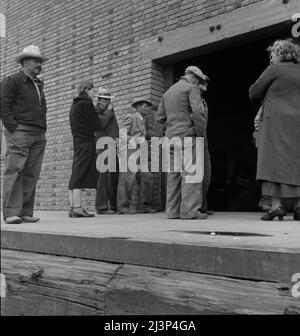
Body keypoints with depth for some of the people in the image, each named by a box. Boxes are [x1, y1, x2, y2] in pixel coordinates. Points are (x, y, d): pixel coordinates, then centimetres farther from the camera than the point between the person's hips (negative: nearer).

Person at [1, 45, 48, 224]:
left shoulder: (38, 85, 24)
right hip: (20, 133, -7)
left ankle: (26, 212, 7)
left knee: (32, 175, 3)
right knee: (15, 172, -10)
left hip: (39, 136, 7)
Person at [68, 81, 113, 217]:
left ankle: (73, 207, 8)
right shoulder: (86, 104, -7)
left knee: (75, 175, 6)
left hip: (77, 142, 9)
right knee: (81, 174, -11)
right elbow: (97, 125, -7)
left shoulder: (74, 105, 22)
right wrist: (108, 116, 9)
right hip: (86, 142, -9)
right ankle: (78, 208, -12)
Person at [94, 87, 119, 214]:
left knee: (115, 175, 2)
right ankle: (102, 206, -12)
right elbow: (100, 124, -14)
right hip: (102, 146, -6)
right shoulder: (95, 111, 4)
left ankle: (115, 205, 6)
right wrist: (108, 111, -3)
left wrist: (117, 138, 6)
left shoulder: (111, 111, 25)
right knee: (104, 175, -14)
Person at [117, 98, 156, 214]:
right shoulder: (130, 118, -1)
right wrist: (136, 140, -16)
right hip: (129, 152, -8)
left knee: (146, 178, -1)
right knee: (128, 180, -9)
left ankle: (143, 206, 4)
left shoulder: (142, 121, 23)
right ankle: (123, 206, -4)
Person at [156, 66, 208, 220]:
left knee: (174, 174, 8)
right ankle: (190, 211, -12)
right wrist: (200, 132, -6)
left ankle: (173, 211, 9)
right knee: (190, 172, -9)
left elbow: (160, 117, 20)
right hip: (187, 136, -7)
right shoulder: (191, 88, 0)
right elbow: (198, 112, -14)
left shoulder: (168, 91, 23)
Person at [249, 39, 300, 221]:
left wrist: (258, 103, 20)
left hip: (276, 122, -6)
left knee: (274, 161, -5)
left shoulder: (275, 69, -1)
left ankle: (276, 205, -12)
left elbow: (254, 92, 1)